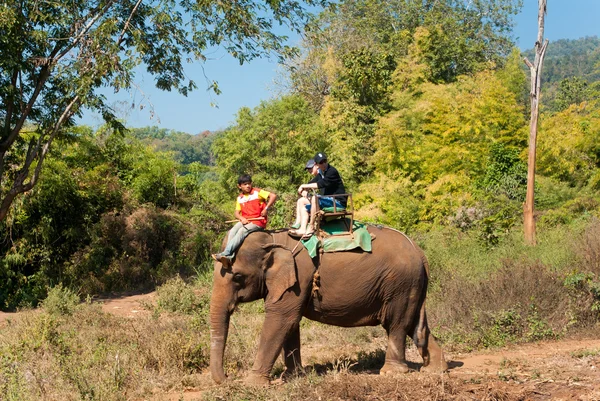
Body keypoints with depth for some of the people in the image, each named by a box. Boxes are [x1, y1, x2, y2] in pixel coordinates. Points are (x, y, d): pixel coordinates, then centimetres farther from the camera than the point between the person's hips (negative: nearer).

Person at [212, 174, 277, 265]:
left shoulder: (257, 192, -2)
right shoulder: (240, 198, 14)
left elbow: (273, 196, -11)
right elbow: (237, 213, 8)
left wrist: (266, 208, -15)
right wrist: (242, 218, -15)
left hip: (258, 221, -6)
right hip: (245, 221, 6)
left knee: (242, 231, -30)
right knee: (232, 231, -22)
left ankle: (225, 254, -37)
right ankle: (229, 257, -34)